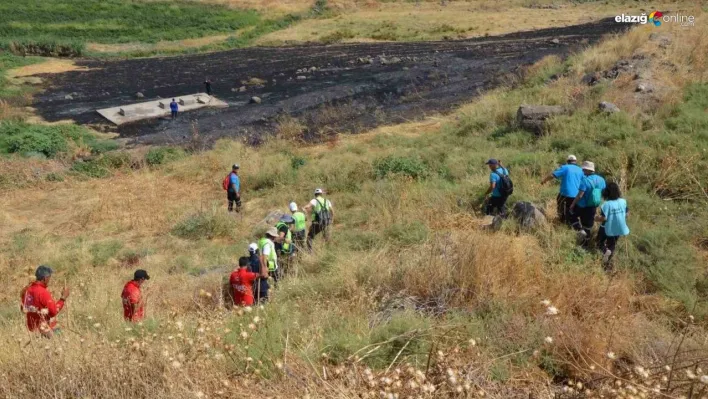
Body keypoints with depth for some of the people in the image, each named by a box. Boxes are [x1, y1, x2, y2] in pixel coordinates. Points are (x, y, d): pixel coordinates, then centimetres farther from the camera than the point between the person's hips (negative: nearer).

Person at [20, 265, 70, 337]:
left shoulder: (27, 290, 4)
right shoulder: (43, 293, -22)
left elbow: (23, 309, 16)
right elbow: (54, 311, -21)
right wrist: (63, 298, -14)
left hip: (31, 328, 9)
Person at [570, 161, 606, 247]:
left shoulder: (585, 180, -21)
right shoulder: (601, 180, 0)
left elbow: (580, 195, -22)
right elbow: (603, 194, 10)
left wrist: (572, 204, -11)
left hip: (582, 206, -5)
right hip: (593, 207, 5)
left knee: (573, 214, 23)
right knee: (588, 226, 17)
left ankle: (580, 230, 3)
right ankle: (585, 243, 25)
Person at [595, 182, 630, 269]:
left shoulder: (606, 204, -24)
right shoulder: (623, 201, -10)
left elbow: (603, 218, -24)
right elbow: (627, 214, 0)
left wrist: (596, 218, -4)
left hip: (607, 229, -4)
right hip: (618, 229, 4)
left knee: (600, 242, 19)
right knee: (612, 245, 21)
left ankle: (605, 251, -11)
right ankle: (607, 264, 27)